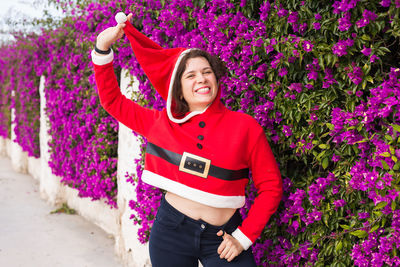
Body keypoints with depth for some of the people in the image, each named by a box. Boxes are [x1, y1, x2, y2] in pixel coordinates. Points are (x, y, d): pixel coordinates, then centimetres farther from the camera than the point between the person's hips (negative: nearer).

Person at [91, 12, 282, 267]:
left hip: (222, 237, -1)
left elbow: (270, 186, -3)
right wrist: (102, 50, 3)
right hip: (170, 229, 2)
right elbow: (112, 100, 11)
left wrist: (243, 238, -7)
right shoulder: (162, 123, 1)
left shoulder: (245, 126, -6)